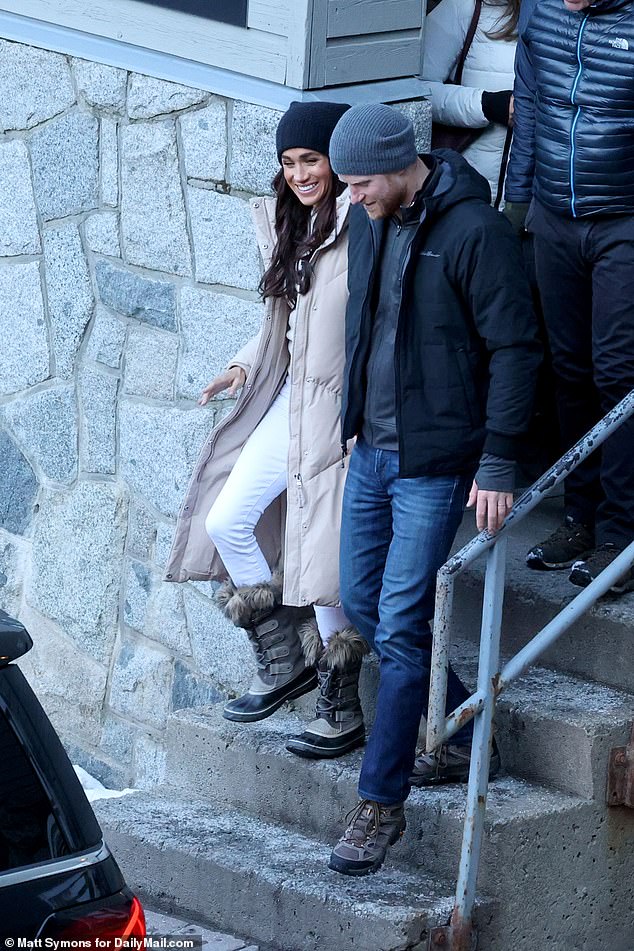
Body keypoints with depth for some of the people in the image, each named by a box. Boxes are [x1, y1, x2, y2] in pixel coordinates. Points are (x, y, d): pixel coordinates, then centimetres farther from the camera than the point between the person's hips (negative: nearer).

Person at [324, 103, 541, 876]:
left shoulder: (474, 231, -17)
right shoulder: (366, 221, 5)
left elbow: (513, 348, -16)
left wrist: (497, 463, -18)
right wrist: (352, 418, 18)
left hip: (435, 463, -8)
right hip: (370, 450, 8)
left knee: (399, 625, -7)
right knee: (362, 602, 14)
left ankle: (382, 800, 2)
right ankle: (462, 735, 30)